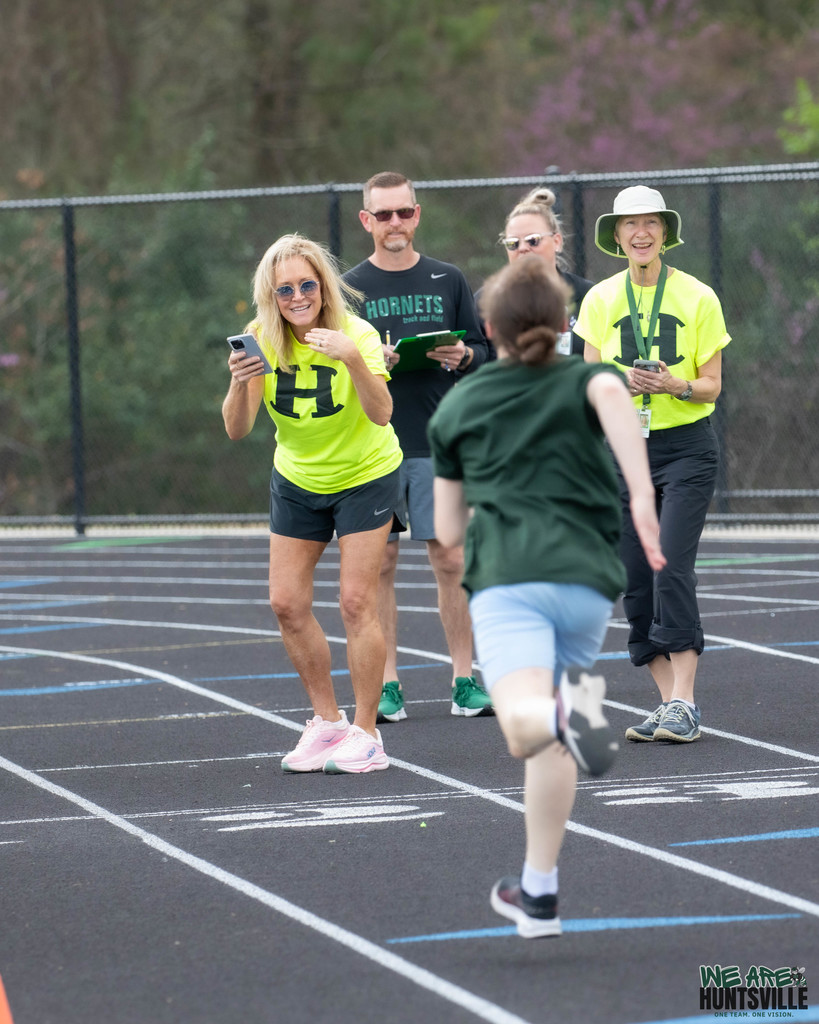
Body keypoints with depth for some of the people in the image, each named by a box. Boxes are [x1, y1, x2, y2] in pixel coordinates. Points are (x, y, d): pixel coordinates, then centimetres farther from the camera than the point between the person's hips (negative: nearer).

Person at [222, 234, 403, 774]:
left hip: (365, 476, -4)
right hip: (297, 481, 4)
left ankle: (365, 735, -1)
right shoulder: (262, 340, -14)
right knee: (287, 603, 3)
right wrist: (240, 384, -39)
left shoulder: (356, 334, -24)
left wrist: (353, 360, -52)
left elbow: (381, 414, -36)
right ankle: (327, 720, 19)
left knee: (357, 602, -10)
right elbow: (237, 430, -19)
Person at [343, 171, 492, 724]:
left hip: (439, 441, 0)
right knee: (380, 563, 1)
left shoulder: (448, 281, 9)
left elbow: (483, 350, 11)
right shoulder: (350, 287, 6)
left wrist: (463, 356, -11)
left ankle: (464, 680, 4)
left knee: (451, 560, -1)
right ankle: (387, 685, 6)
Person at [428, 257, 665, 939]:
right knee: (553, 743, 19)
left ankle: (569, 709, -59)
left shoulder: (456, 409, 22)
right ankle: (539, 895, 22)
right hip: (586, 577, 2)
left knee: (525, 724, -24)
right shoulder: (586, 381, 17)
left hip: (506, 577, -2)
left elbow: (448, 531, 26)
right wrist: (643, 499, -19)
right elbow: (611, 393, -11)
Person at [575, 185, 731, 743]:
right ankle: (670, 701, 7)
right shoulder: (600, 300, 5)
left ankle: (683, 703, -18)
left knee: (672, 567, -17)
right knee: (635, 578, -1)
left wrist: (677, 385, -21)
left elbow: (712, 385, 0)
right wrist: (622, 381, -16)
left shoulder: (698, 298, -3)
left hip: (687, 446, -4)